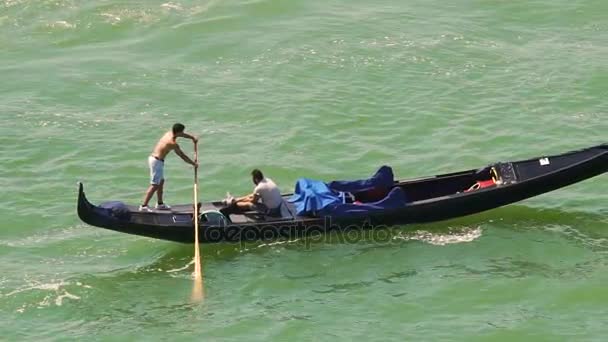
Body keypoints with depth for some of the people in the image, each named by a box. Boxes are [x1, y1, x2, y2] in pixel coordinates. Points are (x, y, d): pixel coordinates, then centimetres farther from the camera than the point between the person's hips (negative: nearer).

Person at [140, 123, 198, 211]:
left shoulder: (169, 133, 3)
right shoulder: (173, 143, -20)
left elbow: (182, 134, 25)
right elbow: (183, 156, -11)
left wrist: (192, 137, 22)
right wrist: (194, 163, 0)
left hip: (153, 157, 10)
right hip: (157, 161, -10)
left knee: (161, 181, 22)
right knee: (155, 185, -9)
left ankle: (160, 204, 34)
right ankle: (143, 206, -14)